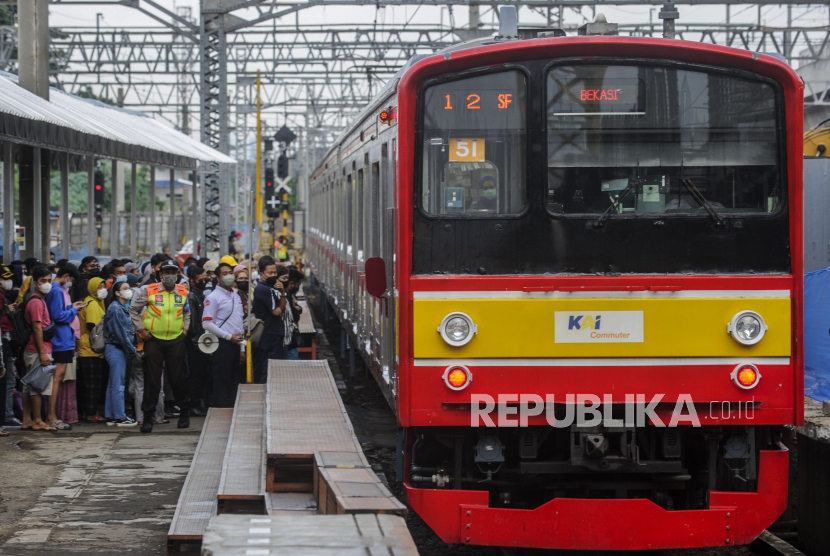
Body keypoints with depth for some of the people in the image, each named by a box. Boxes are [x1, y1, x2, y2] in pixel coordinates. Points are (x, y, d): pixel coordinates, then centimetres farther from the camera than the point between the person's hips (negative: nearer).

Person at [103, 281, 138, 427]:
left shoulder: (122, 308, 17)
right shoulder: (115, 308, -13)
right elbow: (120, 333, -16)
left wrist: (132, 348, 9)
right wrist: (131, 350, -12)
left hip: (120, 349, 10)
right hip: (116, 349, -10)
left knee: (113, 384, 11)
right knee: (118, 385, -7)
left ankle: (111, 416, 14)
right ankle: (120, 417, -5)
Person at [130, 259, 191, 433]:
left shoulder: (183, 292, 5)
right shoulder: (149, 291, -4)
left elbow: (187, 312, 22)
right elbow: (133, 310, 5)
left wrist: (185, 329, 9)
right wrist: (141, 329, -2)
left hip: (176, 340, 2)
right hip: (153, 340, -2)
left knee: (178, 378, 5)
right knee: (152, 379, -1)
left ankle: (184, 412, 23)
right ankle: (148, 417, 5)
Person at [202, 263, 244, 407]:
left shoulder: (236, 296, 17)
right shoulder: (213, 297, -7)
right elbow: (207, 323, -13)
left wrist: (242, 345, 15)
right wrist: (229, 336, -14)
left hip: (235, 343, 7)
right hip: (222, 344, -7)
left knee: (234, 380, 9)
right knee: (222, 380, -6)